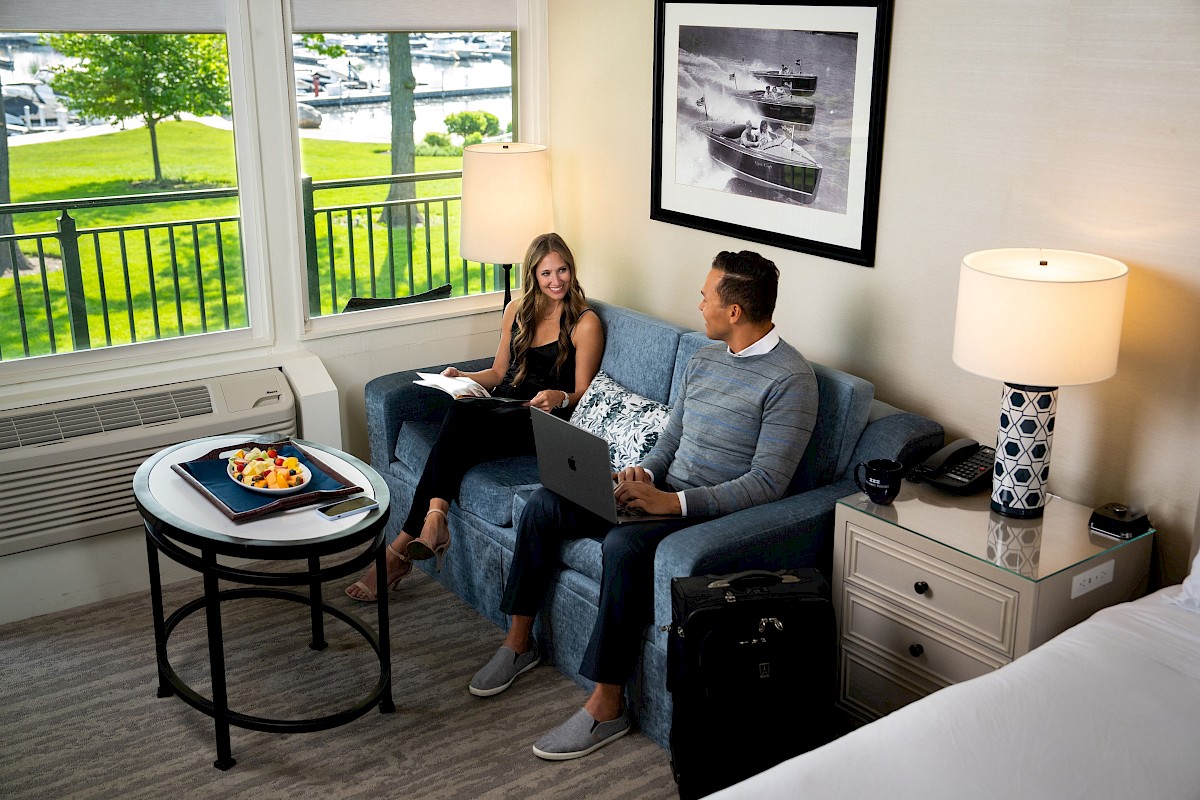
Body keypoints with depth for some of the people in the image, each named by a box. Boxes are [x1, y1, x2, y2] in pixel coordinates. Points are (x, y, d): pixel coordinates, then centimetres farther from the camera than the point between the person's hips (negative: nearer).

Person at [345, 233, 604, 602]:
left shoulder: (586, 323, 0)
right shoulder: (517, 311, 17)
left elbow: (583, 394, 0)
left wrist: (559, 398, -22)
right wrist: (463, 376, 4)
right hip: (502, 405, 5)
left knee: (461, 419, -33)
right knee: (460, 412, -33)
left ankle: (402, 547, -36)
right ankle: (434, 517, -44)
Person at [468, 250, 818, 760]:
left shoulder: (790, 380, -16)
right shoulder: (704, 359, 11)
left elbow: (767, 483, -21)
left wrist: (673, 501, -26)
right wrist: (644, 474, -6)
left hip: (719, 512, -8)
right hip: (665, 494, 9)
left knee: (623, 545, -36)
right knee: (543, 504, -4)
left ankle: (607, 707, -23)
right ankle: (519, 643, 8)